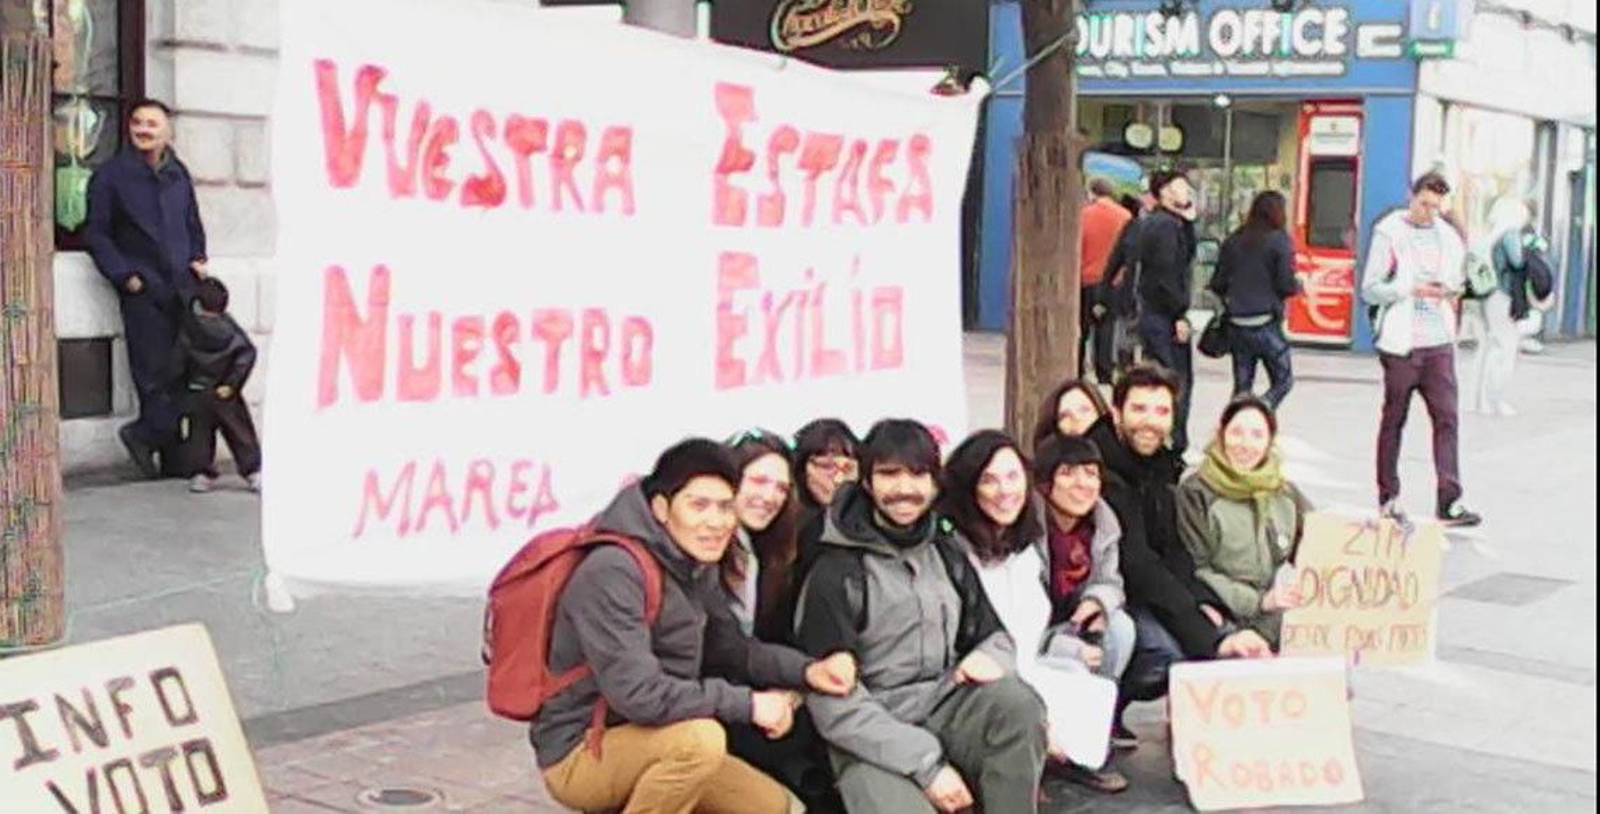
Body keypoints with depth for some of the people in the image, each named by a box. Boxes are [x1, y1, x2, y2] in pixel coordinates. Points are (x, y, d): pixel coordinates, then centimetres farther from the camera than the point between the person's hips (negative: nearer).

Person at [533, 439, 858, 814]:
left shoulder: (697, 567, 4)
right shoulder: (613, 572, -24)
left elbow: (730, 648, 12)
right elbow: (637, 694, -31)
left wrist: (807, 671, -7)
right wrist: (748, 703, -25)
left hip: (643, 746, 9)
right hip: (580, 752, -9)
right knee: (700, 737, -33)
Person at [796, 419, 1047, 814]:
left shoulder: (948, 555, 10)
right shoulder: (835, 573, -8)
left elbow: (995, 634, 17)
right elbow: (833, 701, -13)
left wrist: (989, 657, -10)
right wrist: (927, 765, -20)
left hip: (947, 709, 5)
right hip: (872, 738, -5)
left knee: (1016, 700, -26)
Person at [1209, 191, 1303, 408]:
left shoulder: (1233, 241, 6)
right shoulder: (1279, 241, -8)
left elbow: (1217, 285, 6)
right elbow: (1287, 285, -12)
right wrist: (1299, 284, 10)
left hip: (1236, 324, 5)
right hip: (1266, 324, -5)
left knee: (1242, 386, 12)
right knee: (1283, 382, 7)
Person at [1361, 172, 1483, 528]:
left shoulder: (1449, 238, 12)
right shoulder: (1389, 233, -3)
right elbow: (1369, 289, -7)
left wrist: (1451, 290, -1)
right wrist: (1414, 289, -18)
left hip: (1439, 342, 4)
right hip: (1400, 342, -4)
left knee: (1447, 417, -4)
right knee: (1394, 419, 6)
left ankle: (1449, 501, -6)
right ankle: (1388, 496, 17)